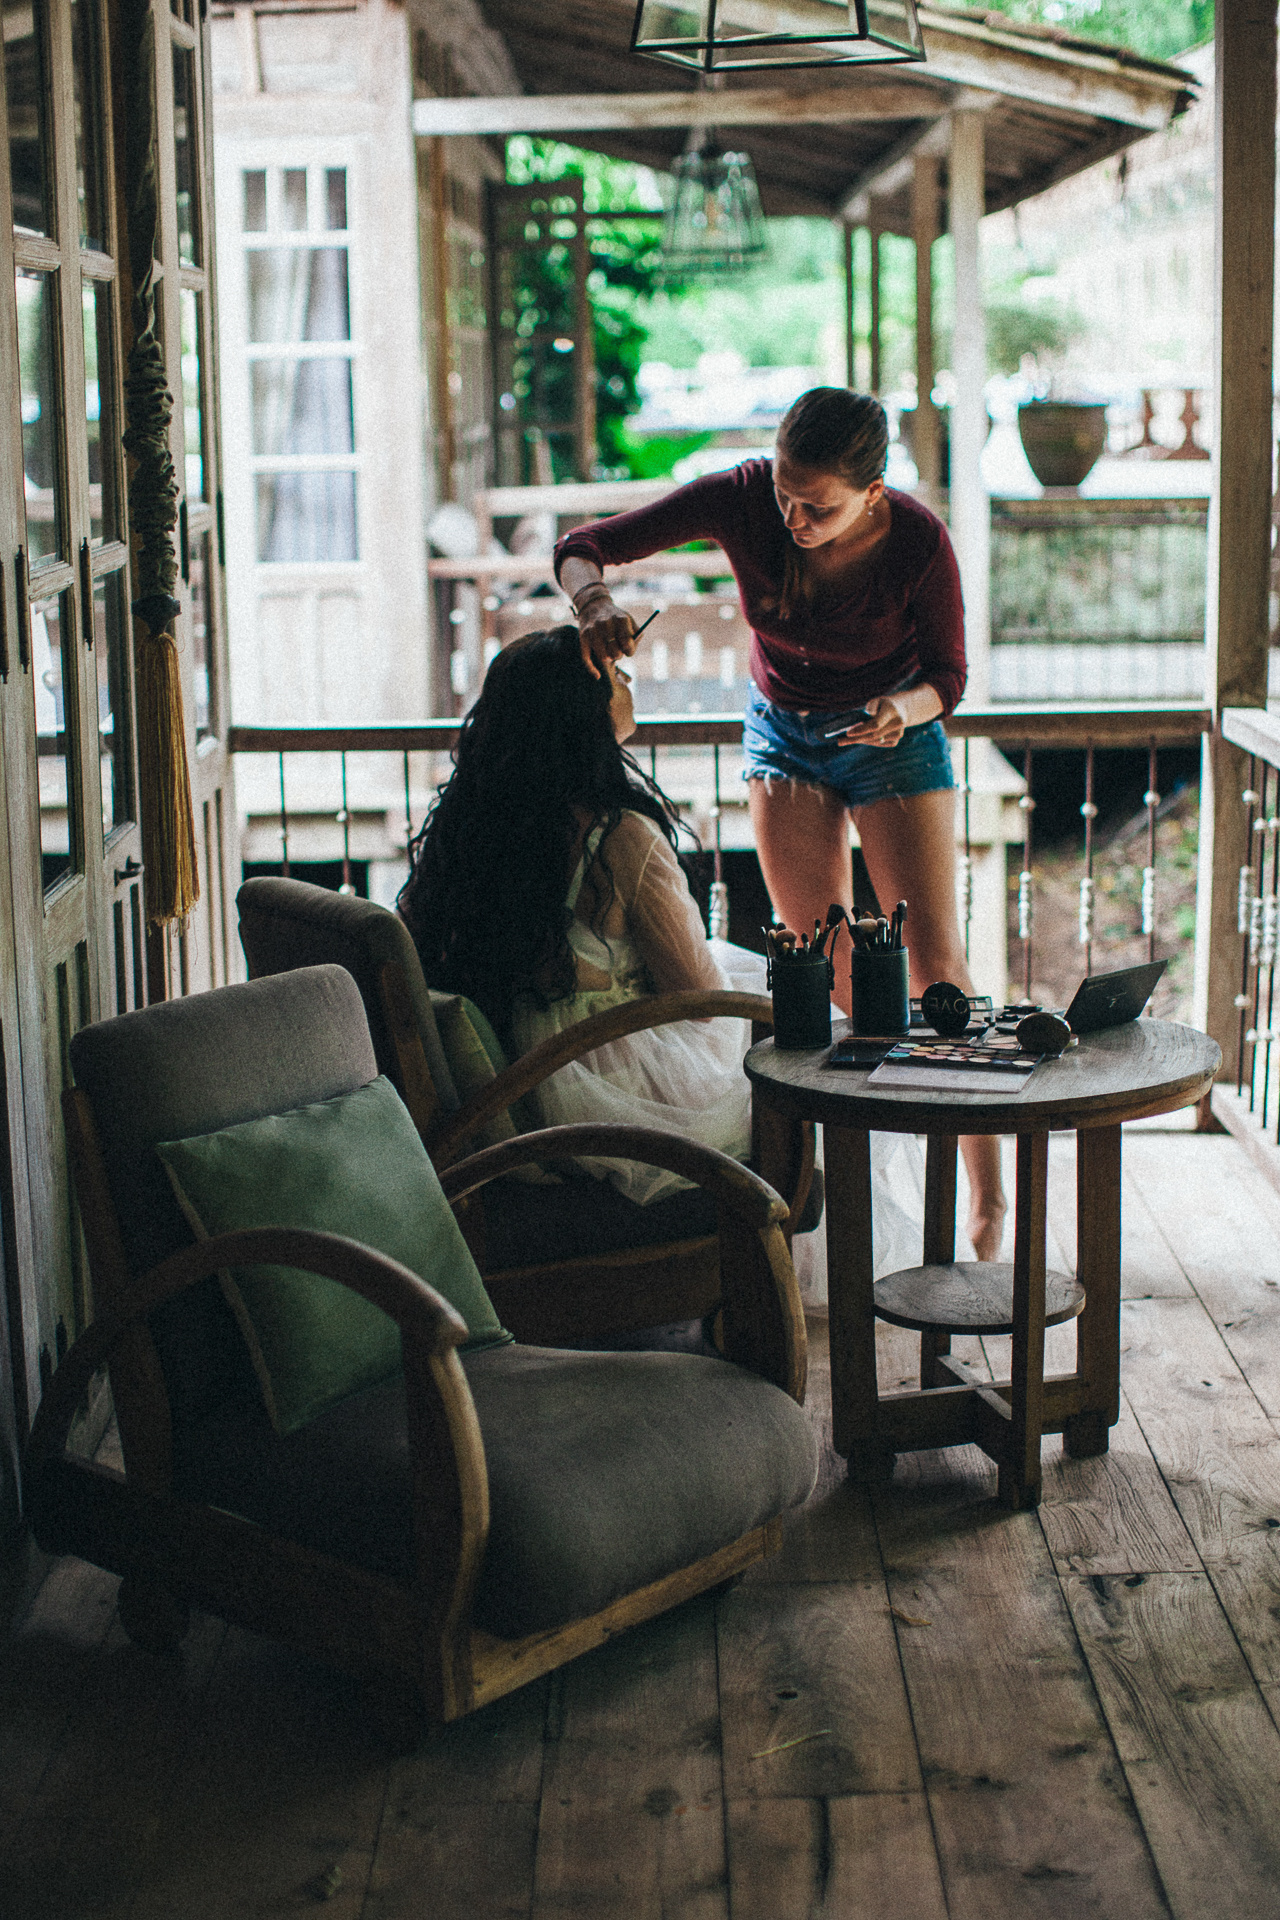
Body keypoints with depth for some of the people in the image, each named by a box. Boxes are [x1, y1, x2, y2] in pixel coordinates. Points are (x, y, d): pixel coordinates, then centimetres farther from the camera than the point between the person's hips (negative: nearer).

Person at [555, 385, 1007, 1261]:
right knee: (826, 969, 4)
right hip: (783, 730, 3)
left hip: (893, 733, -2)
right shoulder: (743, 498, -25)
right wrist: (595, 604, -44)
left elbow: (948, 675, -12)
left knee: (936, 965, -8)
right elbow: (582, 546, -21)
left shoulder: (918, 542, -28)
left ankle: (991, 1194, 0)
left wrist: (907, 708, -35)